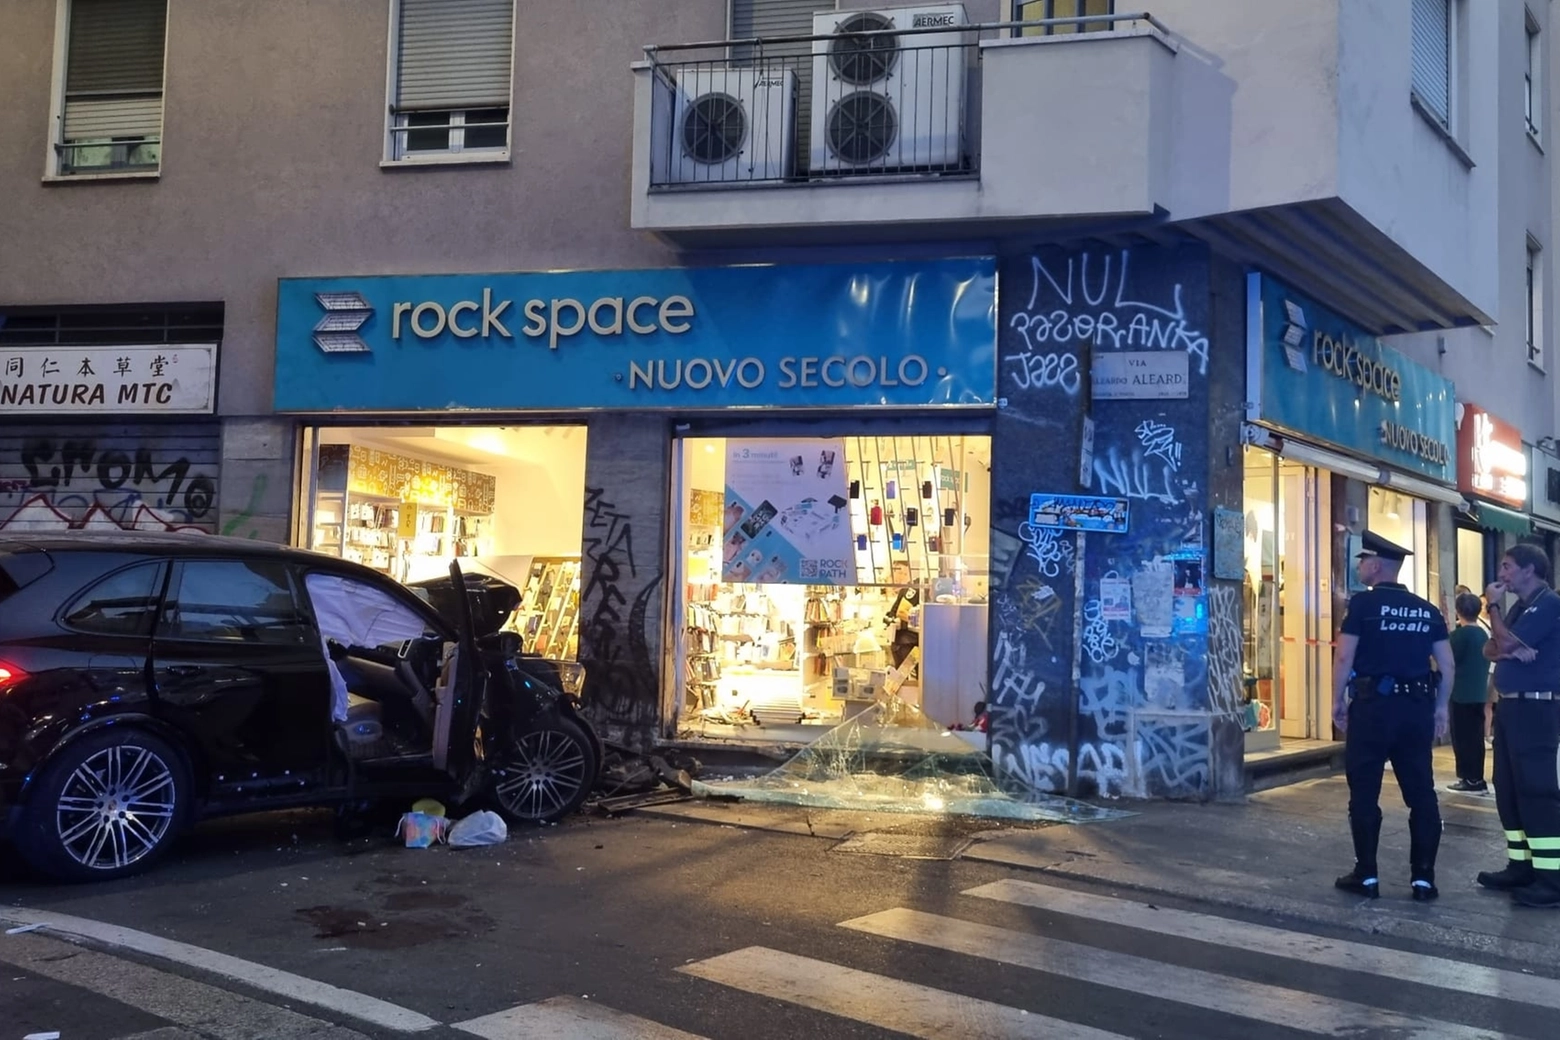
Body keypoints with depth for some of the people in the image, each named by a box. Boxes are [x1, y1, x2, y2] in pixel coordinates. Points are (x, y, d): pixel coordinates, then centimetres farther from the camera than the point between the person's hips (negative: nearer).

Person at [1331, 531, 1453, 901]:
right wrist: (1440, 707, 18)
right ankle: (1423, 877, 10)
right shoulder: (1428, 610, 10)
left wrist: (1338, 701, -1)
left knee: (1364, 793, 4)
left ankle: (1366, 875, 7)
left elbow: (1344, 657, -10)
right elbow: (1448, 667, 9)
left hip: (1373, 704, -5)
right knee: (1421, 793, 8)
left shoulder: (1364, 603, -6)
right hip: (1416, 707, 5)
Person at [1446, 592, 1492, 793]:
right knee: (1476, 737, 10)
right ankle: (1476, 779, 13)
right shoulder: (1483, 634, 9)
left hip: (1462, 694, -7)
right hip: (1479, 692, 7)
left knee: (1463, 738, -2)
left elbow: (1449, 659, -12)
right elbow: (1486, 661, 15)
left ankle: (1470, 779, -3)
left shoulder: (1460, 634, -14)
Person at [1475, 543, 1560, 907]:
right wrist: (1510, 651, -11)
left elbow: (1506, 642, -19)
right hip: (1511, 706, 10)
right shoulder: (1519, 607, 18)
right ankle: (1521, 866, 19)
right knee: (1509, 790, 12)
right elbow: (1491, 649, 10)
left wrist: (1493, 606, -5)